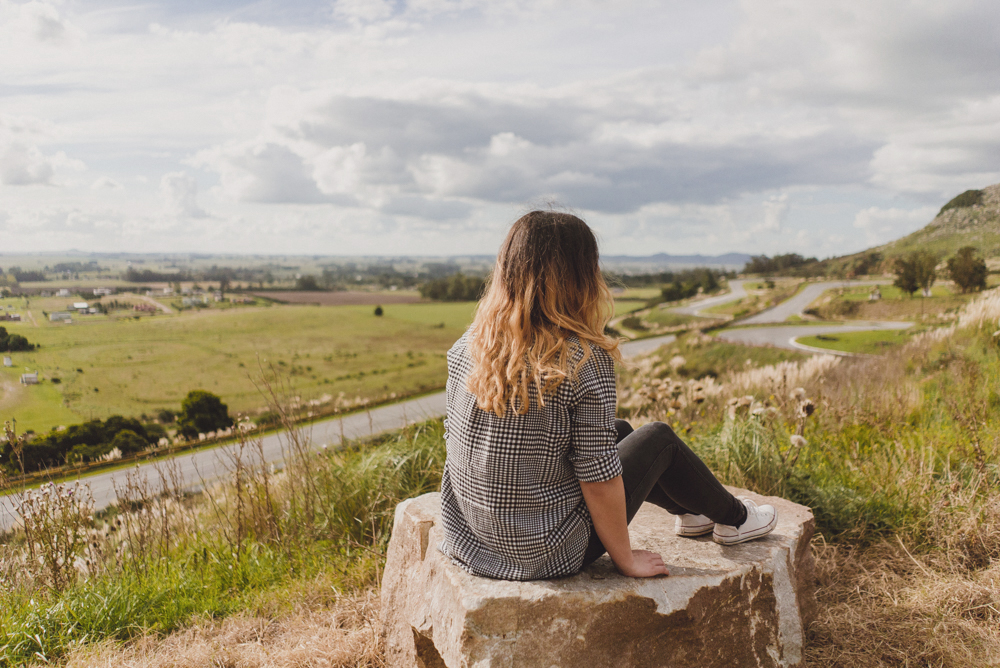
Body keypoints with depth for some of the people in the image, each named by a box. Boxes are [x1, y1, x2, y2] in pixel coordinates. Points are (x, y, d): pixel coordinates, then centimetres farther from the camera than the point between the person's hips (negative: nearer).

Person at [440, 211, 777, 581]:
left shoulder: (466, 347, -6)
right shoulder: (586, 361, -23)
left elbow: (455, 434, 5)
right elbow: (599, 478, -20)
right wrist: (626, 560, -4)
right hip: (545, 557, -6)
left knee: (619, 431, 23)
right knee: (658, 438, 13)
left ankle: (689, 510, 47)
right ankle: (732, 518, 38)